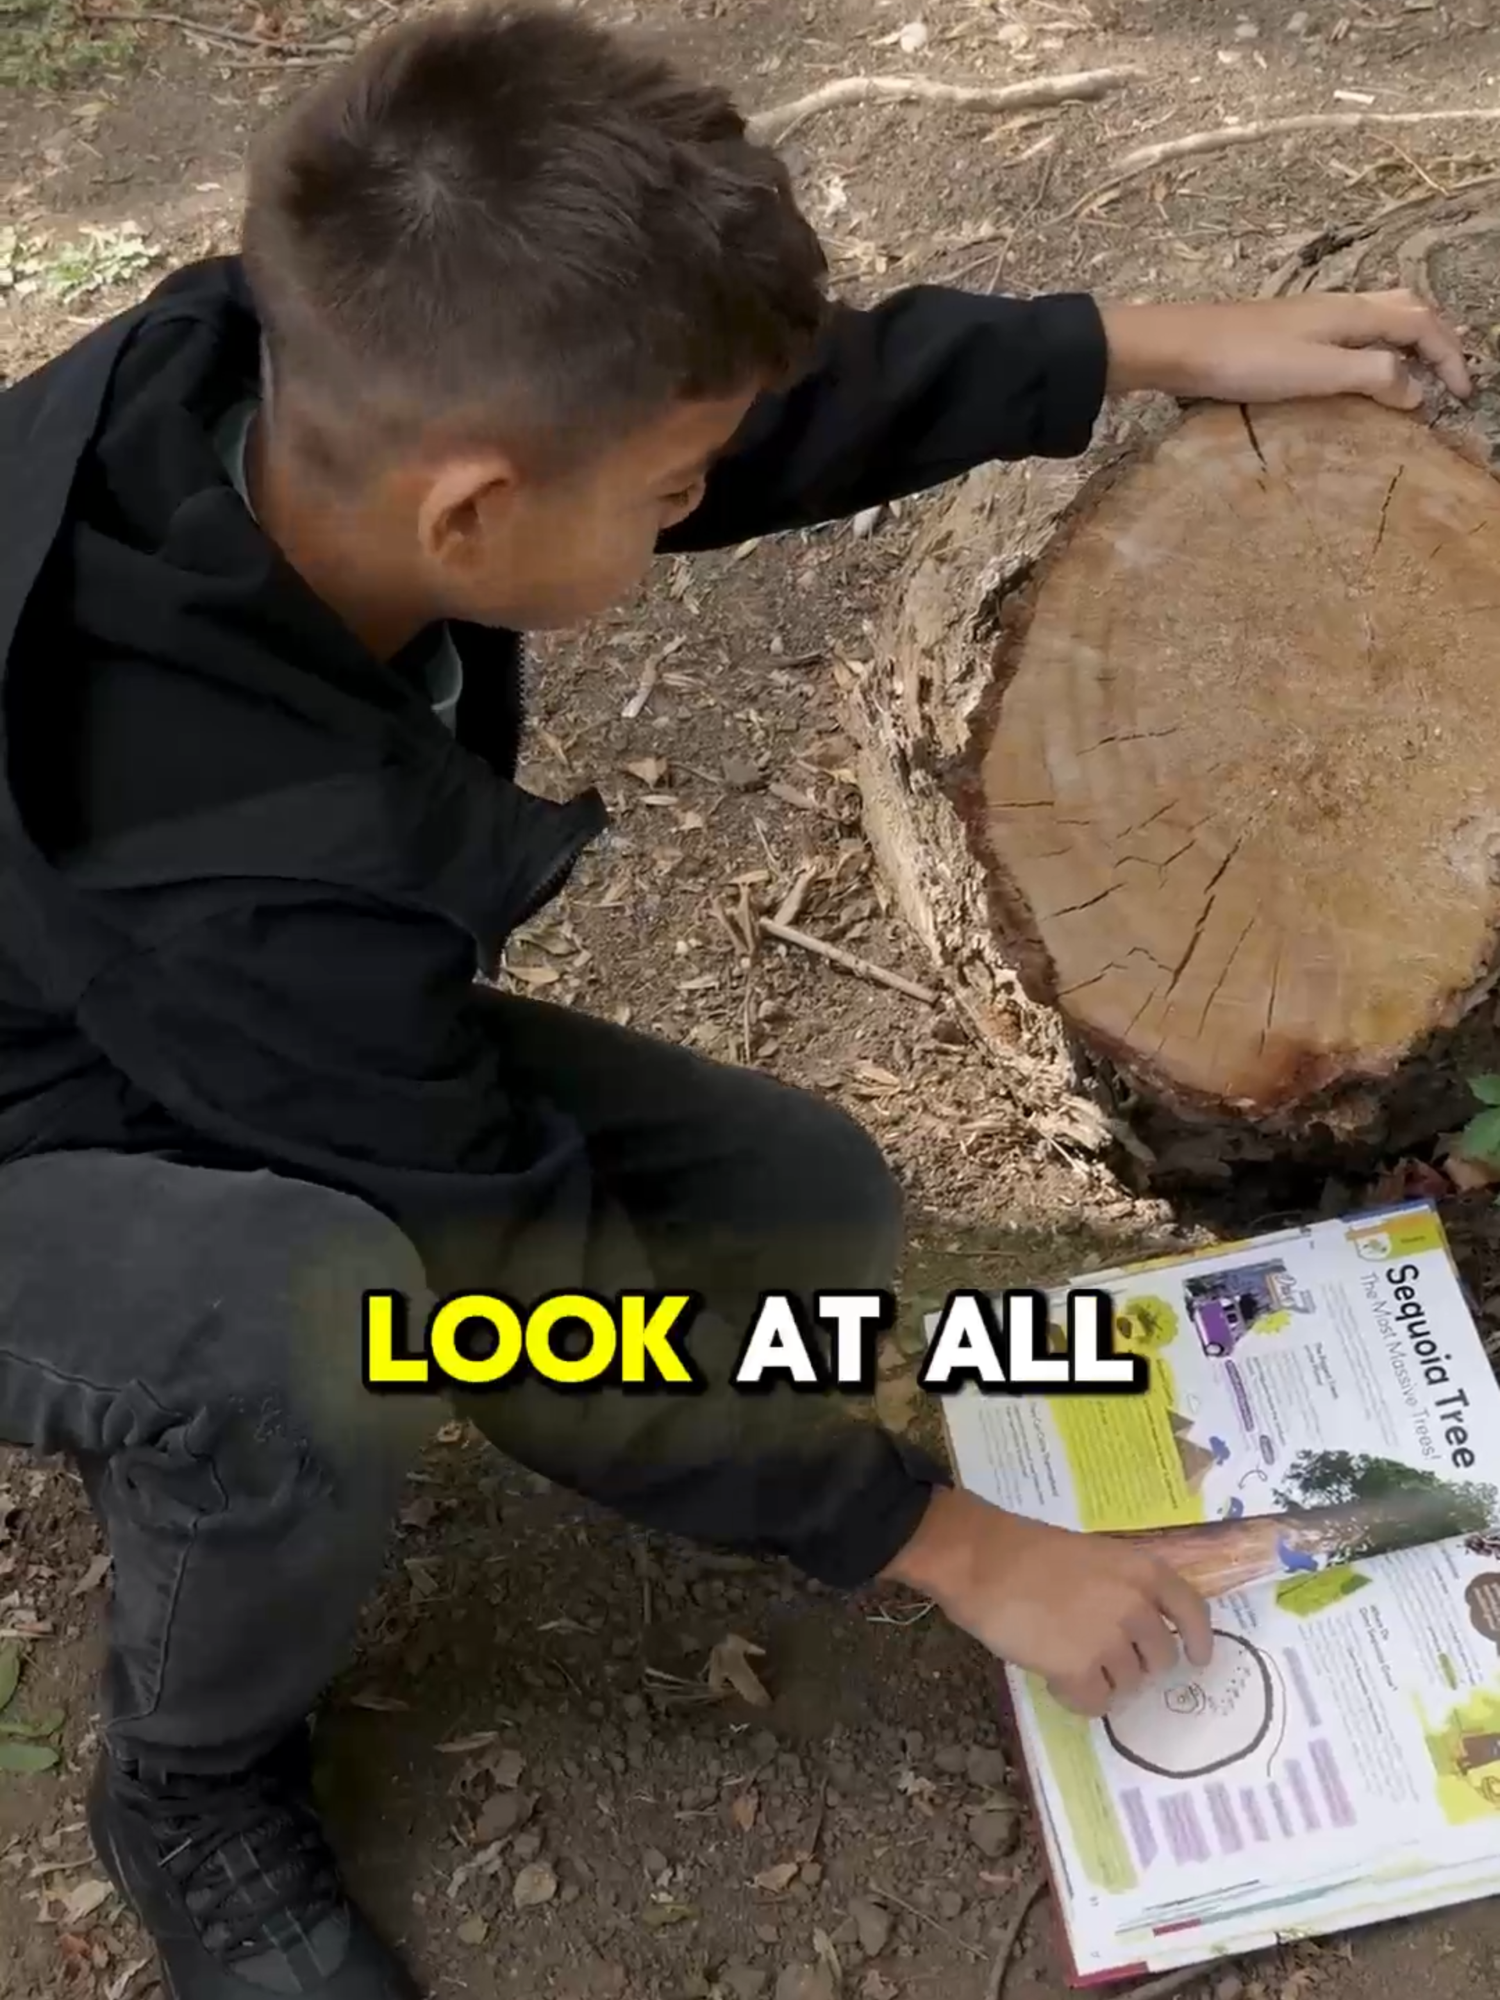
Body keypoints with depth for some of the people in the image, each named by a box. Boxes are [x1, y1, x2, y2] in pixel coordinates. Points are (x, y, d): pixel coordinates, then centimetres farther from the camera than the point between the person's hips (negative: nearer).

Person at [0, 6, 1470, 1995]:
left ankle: (237, 1358, 15)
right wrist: (963, 1547, -18)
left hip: (282, 1061, 7)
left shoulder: (294, 371, -23)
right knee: (310, 1330, -41)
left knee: (808, 1210, -5)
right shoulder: (252, 879, -42)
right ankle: (197, 1784, -6)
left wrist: (1169, 343, -5)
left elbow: (791, 401, -6)